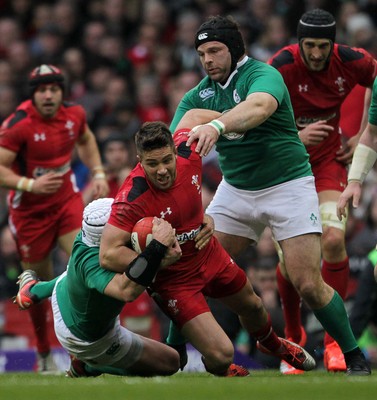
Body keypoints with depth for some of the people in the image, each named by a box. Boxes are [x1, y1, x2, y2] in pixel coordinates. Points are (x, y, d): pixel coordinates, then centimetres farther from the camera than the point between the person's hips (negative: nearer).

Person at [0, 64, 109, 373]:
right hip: (30, 211, -3)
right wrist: (29, 184, -35)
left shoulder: (74, 114, -3)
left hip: (67, 200, 3)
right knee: (39, 282, 7)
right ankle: (44, 353, 23)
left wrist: (98, 173, 9)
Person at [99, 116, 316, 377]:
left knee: (252, 306, 31)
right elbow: (108, 255, -37)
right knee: (220, 355, -15)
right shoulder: (132, 199, -36)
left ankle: (272, 344, 69)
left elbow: (193, 116, 2)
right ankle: (221, 370, 27)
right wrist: (154, 258, -41)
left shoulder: (188, 152, -20)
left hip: (210, 255, 6)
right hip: (174, 280, -6)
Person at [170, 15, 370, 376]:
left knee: (308, 285, -11)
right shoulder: (199, 95, 2)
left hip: (288, 185, -5)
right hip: (235, 190, 5)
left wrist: (217, 125, -60)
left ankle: (354, 357, 7)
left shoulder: (263, 75, -17)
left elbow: (259, 106, -42)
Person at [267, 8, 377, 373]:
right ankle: (293, 337, 16)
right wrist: (295, 137, -35)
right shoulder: (280, 68, -23)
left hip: (328, 158, 1)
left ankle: (334, 339, -9)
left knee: (333, 240, -19)